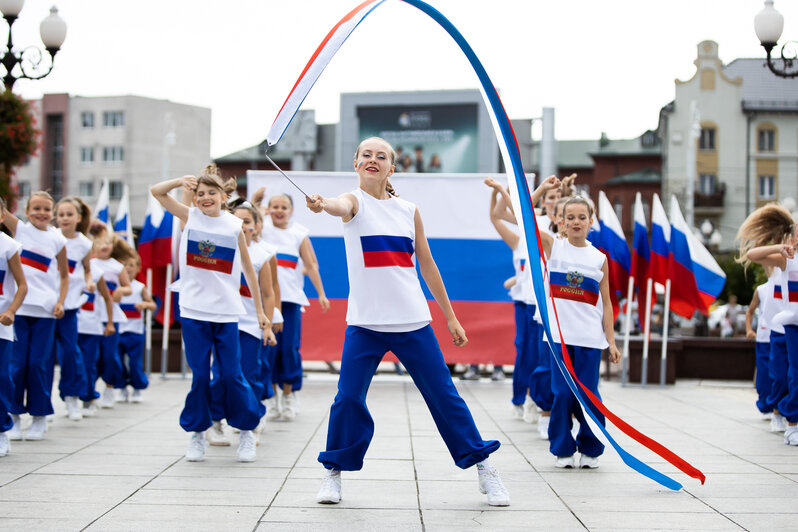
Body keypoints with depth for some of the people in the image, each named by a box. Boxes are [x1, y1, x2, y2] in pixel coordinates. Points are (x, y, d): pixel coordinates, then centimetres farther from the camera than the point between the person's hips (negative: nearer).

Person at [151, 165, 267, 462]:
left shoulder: (234, 226, 0)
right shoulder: (190, 217, 3)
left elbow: (248, 269, 7)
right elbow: (156, 192, 2)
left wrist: (259, 309, 9)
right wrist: (180, 182, -18)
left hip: (226, 312, -1)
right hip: (193, 310, 1)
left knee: (231, 375, 1)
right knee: (199, 375, 4)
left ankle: (247, 430, 18)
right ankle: (197, 432, 17)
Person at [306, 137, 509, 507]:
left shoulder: (409, 211, 8)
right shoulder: (355, 201, -1)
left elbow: (427, 265, 15)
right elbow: (342, 206, -28)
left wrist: (451, 317, 15)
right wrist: (322, 205, -52)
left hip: (413, 322, 2)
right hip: (364, 323, -2)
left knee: (444, 395, 4)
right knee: (348, 398, -7)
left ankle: (482, 466, 17)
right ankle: (334, 471, 13)